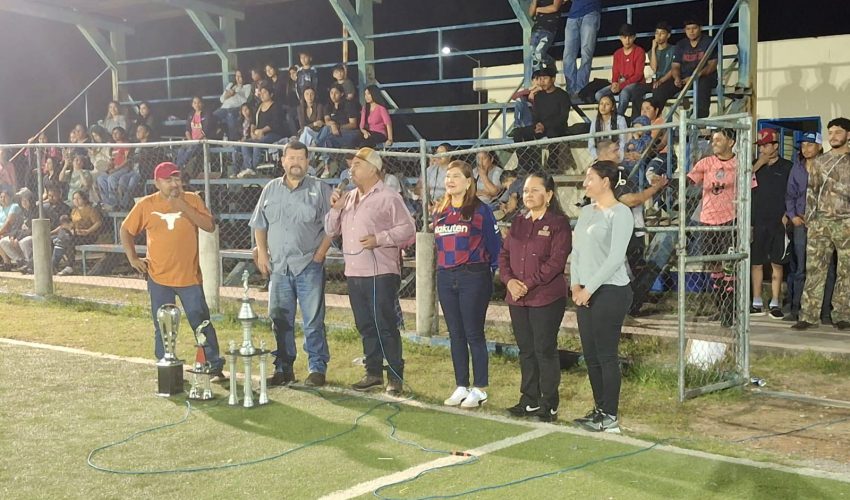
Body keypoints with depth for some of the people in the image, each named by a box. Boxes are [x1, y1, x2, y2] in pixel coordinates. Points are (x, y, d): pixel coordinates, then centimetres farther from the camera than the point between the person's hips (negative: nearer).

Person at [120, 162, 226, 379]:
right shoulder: (146, 205, 2)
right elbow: (126, 230, 11)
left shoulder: (192, 200, 1)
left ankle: (215, 368, 7)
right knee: (162, 327, 8)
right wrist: (133, 258, 3)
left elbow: (210, 226, -10)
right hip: (159, 278, 1)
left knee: (202, 324, 0)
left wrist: (184, 208, -16)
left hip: (190, 277, -1)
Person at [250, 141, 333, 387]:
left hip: (309, 265, -4)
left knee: (313, 320, -2)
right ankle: (283, 368, 18)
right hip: (278, 266, 4)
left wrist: (320, 254, -9)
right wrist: (262, 254, 6)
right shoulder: (271, 189, 12)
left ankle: (317, 368, 6)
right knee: (280, 319, 9)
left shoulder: (320, 189, 1)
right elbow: (259, 224, 16)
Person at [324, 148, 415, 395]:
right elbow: (331, 231, 18)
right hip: (354, 273, 7)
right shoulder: (347, 198, 16)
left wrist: (379, 239, -17)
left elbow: (407, 229, -9)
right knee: (365, 326, 14)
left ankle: (396, 376, 5)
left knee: (385, 326, -4)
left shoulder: (389, 198, -6)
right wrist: (336, 209, 2)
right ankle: (373, 373, 24)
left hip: (381, 274, -7)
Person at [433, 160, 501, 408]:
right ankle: (461, 387, 19)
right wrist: (443, 269, 11)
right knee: (455, 334, 10)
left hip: (473, 278, -6)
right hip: (445, 278, 6)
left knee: (474, 334, 0)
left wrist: (492, 269, -1)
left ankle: (479, 389, 9)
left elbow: (494, 244, -3)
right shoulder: (439, 211, 10)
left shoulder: (480, 210, -6)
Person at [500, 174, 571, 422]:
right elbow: (504, 254, 12)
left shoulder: (558, 223, -6)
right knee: (526, 350, 12)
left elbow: (557, 261, -14)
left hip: (547, 298, -6)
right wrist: (509, 280, -6)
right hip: (517, 299, 6)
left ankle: (550, 404, 8)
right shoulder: (518, 223, 15)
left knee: (545, 350, -2)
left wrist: (529, 283, -17)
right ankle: (530, 400, 23)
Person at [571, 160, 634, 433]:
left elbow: (615, 257, -15)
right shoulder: (586, 211, 14)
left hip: (610, 291, -8)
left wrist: (589, 288, -15)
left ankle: (610, 416, 5)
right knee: (590, 355, 11)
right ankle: (599, 409, 22)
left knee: (606, 355, -3)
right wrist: (575, 284, 3)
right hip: (585, 292, 8)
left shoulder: (620, 213, -9)